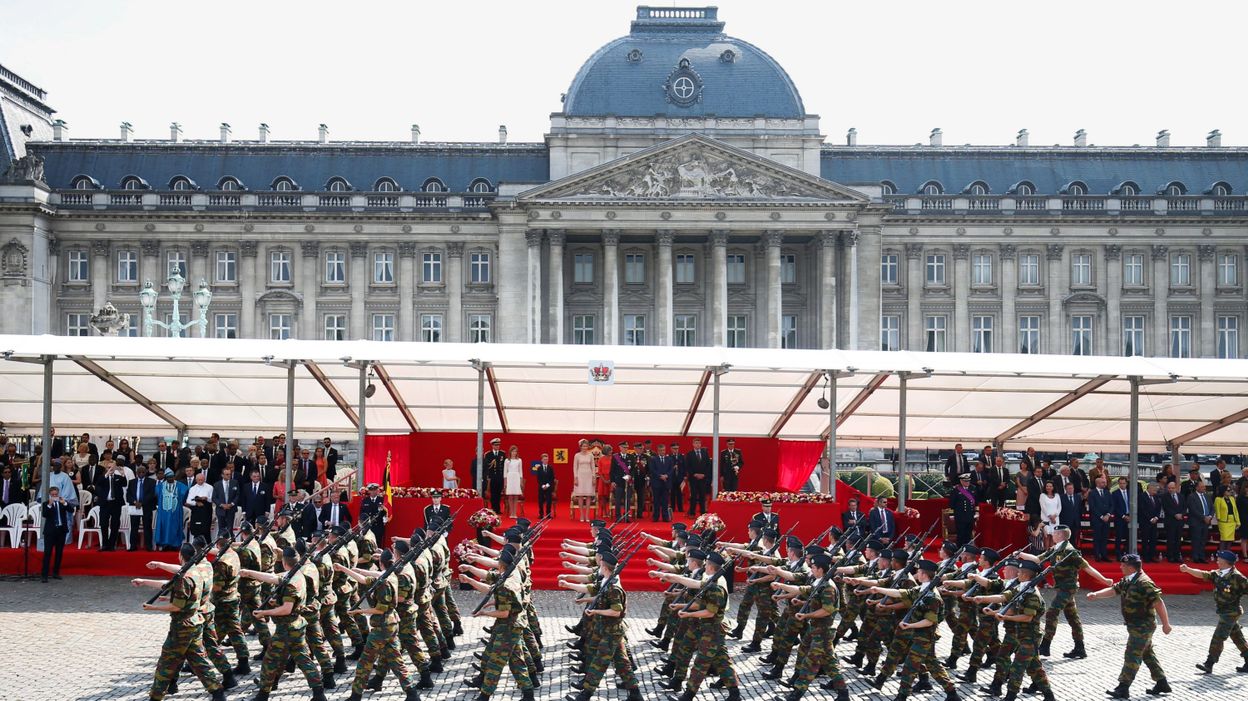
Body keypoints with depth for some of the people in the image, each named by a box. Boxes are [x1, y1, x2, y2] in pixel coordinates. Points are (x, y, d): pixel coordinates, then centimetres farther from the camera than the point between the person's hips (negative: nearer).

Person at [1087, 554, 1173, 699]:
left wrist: (1166, 624, -19)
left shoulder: (1144, 583, -22)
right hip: (1136, 626, 10)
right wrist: (1096, 595, -9)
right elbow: (1113, 590, 8)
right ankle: (1162, 683, 25)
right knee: (1147, 654, 17)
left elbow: (1158, 603, -22)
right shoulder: (1127, 581, 9)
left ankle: (1123, 688, -8)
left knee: (1132, 656, -9)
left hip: (1142, 626, -10)